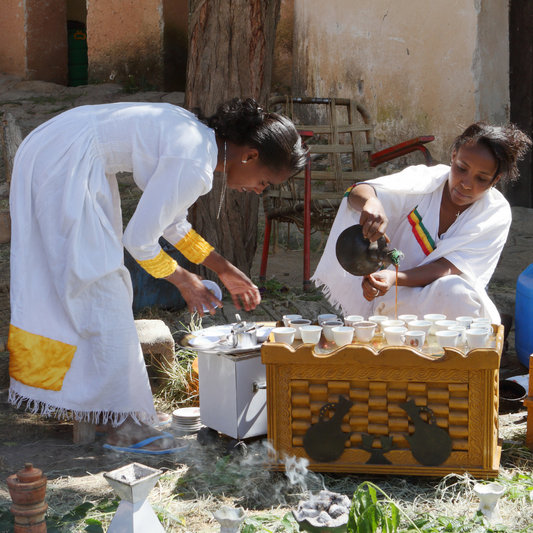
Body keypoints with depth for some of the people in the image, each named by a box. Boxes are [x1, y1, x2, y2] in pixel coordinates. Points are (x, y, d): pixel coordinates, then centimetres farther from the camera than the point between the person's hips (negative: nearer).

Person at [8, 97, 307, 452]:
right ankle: (122, 419, 0)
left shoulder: (202, 139, 7)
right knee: (100, 288, -6)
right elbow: (139, 240, -17)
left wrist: (225, 270, 19)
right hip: (63, 166, -10)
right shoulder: (194, 166, -23)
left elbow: (171, 221, 18)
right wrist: (184, 280, -1)